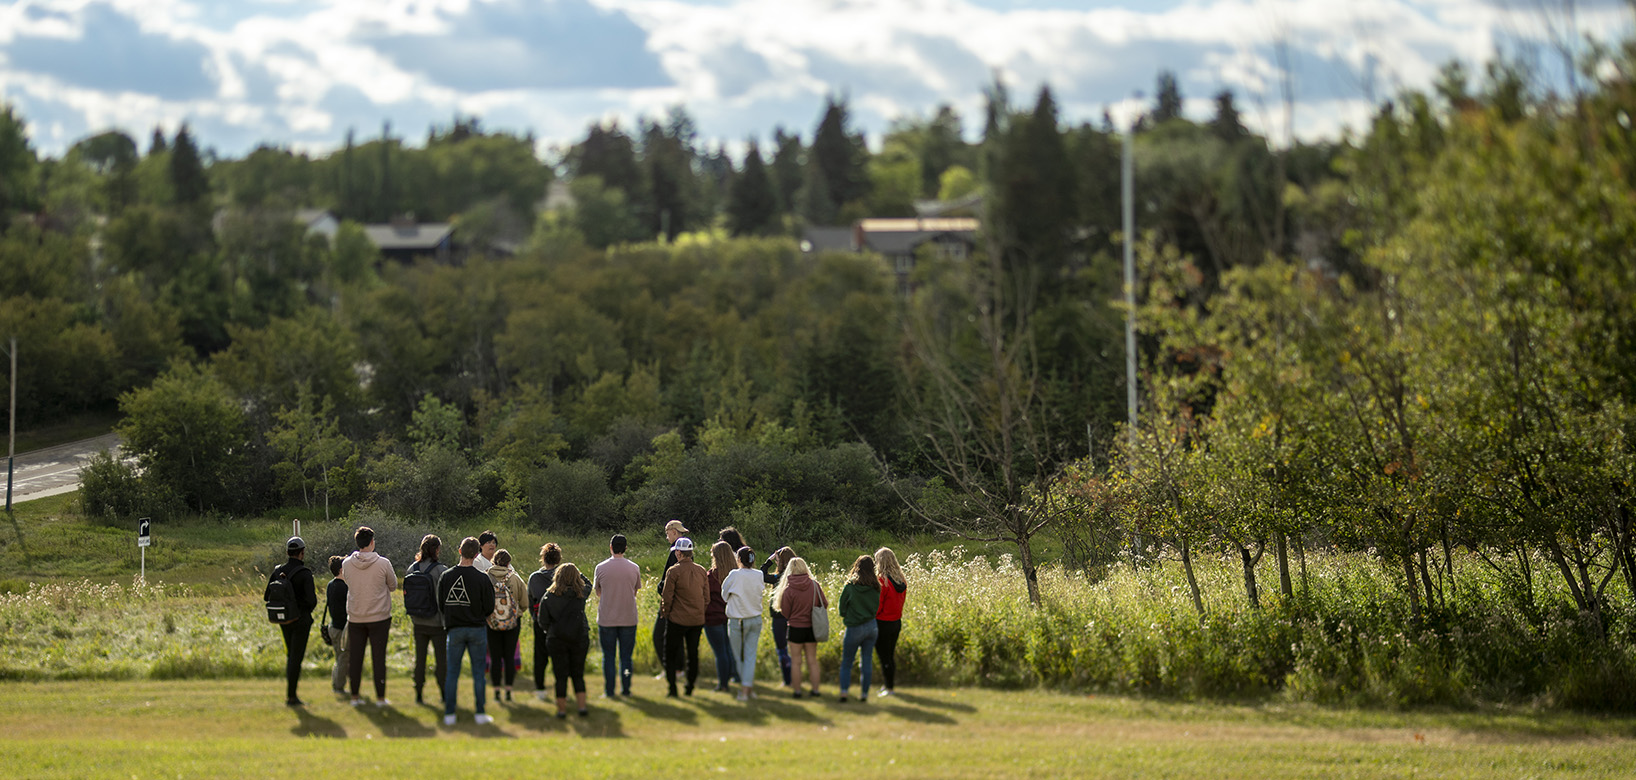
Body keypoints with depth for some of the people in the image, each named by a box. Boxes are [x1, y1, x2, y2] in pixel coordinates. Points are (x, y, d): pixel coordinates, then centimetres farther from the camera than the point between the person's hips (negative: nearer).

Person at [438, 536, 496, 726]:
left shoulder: (446, 577, -3)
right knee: (478, 673, 6)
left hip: (455, 630, 2)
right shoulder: (482, 579, -11)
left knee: (452, 673, 8)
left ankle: (449, 714, 6)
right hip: (477, 629, -2)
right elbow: (489, 608, -5)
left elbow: (441, 605, 3)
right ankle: (480, 713, 8)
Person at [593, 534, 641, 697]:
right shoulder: (634, 568, -3)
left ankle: (609, 690, 5)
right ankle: (625, 689, 9)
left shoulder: (601, 568, -6)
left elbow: (598, 591, 6)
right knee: (626, 656, 9)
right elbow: (635, 591, 9)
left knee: (608, 655, 6)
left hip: (606, 619, -1)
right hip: (628, 619, 1)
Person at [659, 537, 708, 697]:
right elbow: (707, 598, 8)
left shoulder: (674, 571, -12)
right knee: (693, 654, 13)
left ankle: (672, 688, 1)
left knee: (671, 654, 6)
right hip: (697, 620, 5)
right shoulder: (701, 571, 4)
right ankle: (690, 688, 15)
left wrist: (664, 613, 5)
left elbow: (667, 597, -11)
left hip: (677, 619, -5)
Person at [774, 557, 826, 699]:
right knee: (812, 660, 13)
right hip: (812, 627, 3)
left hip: (796, 628, -3)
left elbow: (785, 612, -9)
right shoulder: (815, 585, -8)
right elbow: (824, 604, 2)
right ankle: (815, 690, 13)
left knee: (796, 661, 8)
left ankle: (797, 691, 11)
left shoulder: (789, 589, -16)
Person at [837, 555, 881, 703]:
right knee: (867, 662, 10)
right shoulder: (875, 588, -2)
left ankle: (844, 691, -5)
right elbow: (876, 607, 10)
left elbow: (842, 608, -3)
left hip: (854, 628, -3)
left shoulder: (850, 587, -12)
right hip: (872, 627, 3)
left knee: (846, 663, 7)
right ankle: (864, 693, 10)